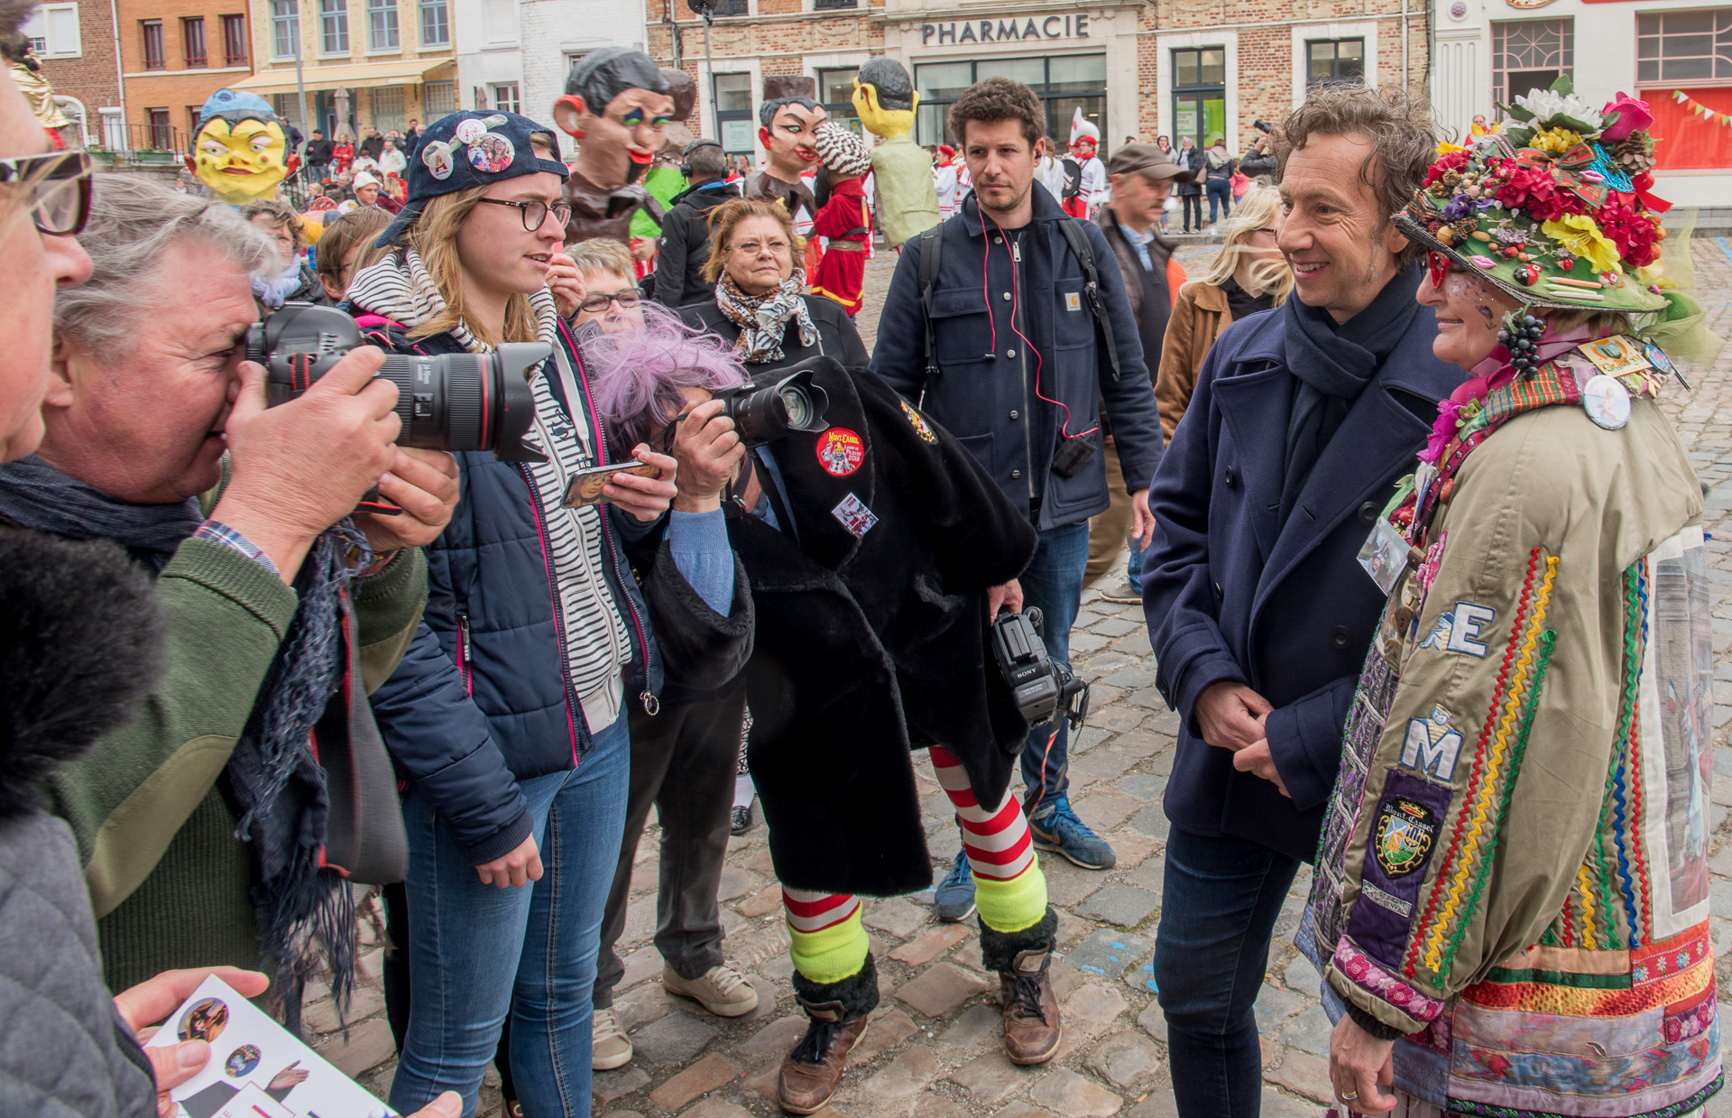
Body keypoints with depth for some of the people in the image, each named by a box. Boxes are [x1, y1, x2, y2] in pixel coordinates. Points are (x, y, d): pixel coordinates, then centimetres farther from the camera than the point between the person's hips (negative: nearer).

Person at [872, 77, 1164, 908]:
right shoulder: (929, 258, -2)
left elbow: (1126, 376, 7)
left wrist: (1143, 476, 3)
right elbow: (890, 386, 2)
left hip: (1061, 500, 2)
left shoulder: (1084, 249, 2)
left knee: (1049, 665, 16)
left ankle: (1049, 804, 35)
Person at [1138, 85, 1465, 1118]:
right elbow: (1177, 517, 8)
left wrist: (1311, 736, -19)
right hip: (1230, 755, 5)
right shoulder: (1243, 357, 0)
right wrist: (1203, 673, -5)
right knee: (1198, 995, 21)